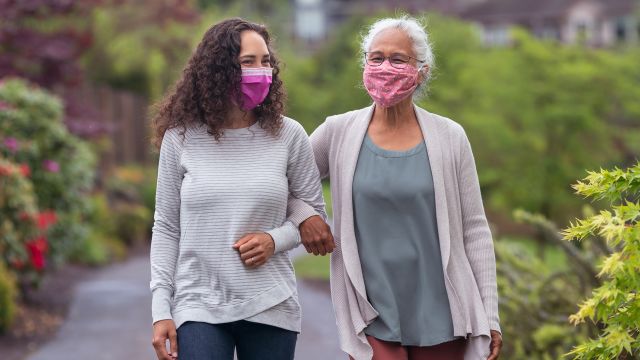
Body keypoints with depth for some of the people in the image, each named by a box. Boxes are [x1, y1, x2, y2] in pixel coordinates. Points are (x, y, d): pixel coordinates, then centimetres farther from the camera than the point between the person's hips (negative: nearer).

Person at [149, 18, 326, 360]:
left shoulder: (288, 136, 0)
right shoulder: (180, 138, -1)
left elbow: (314, 211, 9)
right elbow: (166, 228, 3)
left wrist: (276, 239, -12)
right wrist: (161, 309, -2)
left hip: (270, 307, 1)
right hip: (199, 307, -1)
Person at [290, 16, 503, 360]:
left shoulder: (449, 138, 0)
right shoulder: (338, 132, 0)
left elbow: (474, 230, 3)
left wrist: (489, 315, 1)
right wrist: (303, 215, -6)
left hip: (441, 316, 1)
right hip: (372, 318, -1)